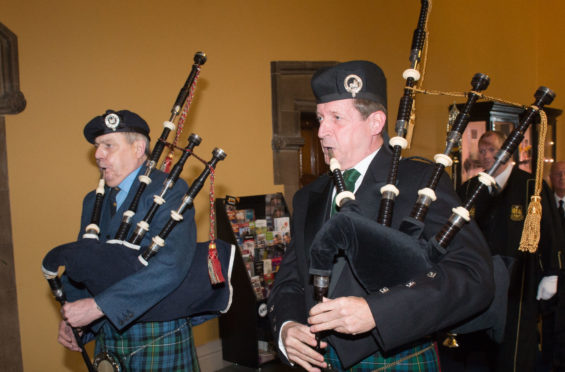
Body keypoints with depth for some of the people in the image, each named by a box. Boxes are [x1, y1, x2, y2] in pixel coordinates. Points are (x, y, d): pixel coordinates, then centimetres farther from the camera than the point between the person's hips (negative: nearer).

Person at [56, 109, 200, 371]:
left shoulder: (169, 192, -13)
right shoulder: (94, 201, 10)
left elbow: (169, 268, -26)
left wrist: (98, 305, -26)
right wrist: (70, 316, -3)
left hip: (158, 339, -6)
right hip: (106, 337, 6)